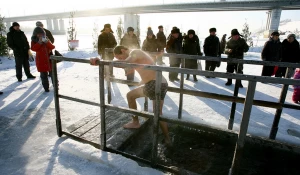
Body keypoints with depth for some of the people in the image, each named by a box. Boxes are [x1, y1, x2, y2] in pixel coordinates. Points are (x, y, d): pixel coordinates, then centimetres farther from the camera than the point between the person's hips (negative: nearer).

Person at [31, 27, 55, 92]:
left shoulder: (46, 39, 7)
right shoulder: (34, 41, 3)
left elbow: (52, 47, -2)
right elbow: (33, 48, -14)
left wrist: (47, 42, -18)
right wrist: (39, 42, -22)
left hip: (49, 59, 2)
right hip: (41, 60, -1)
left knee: (52, 73, 7)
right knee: (44, 75, 1)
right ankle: (46, 88, 10)